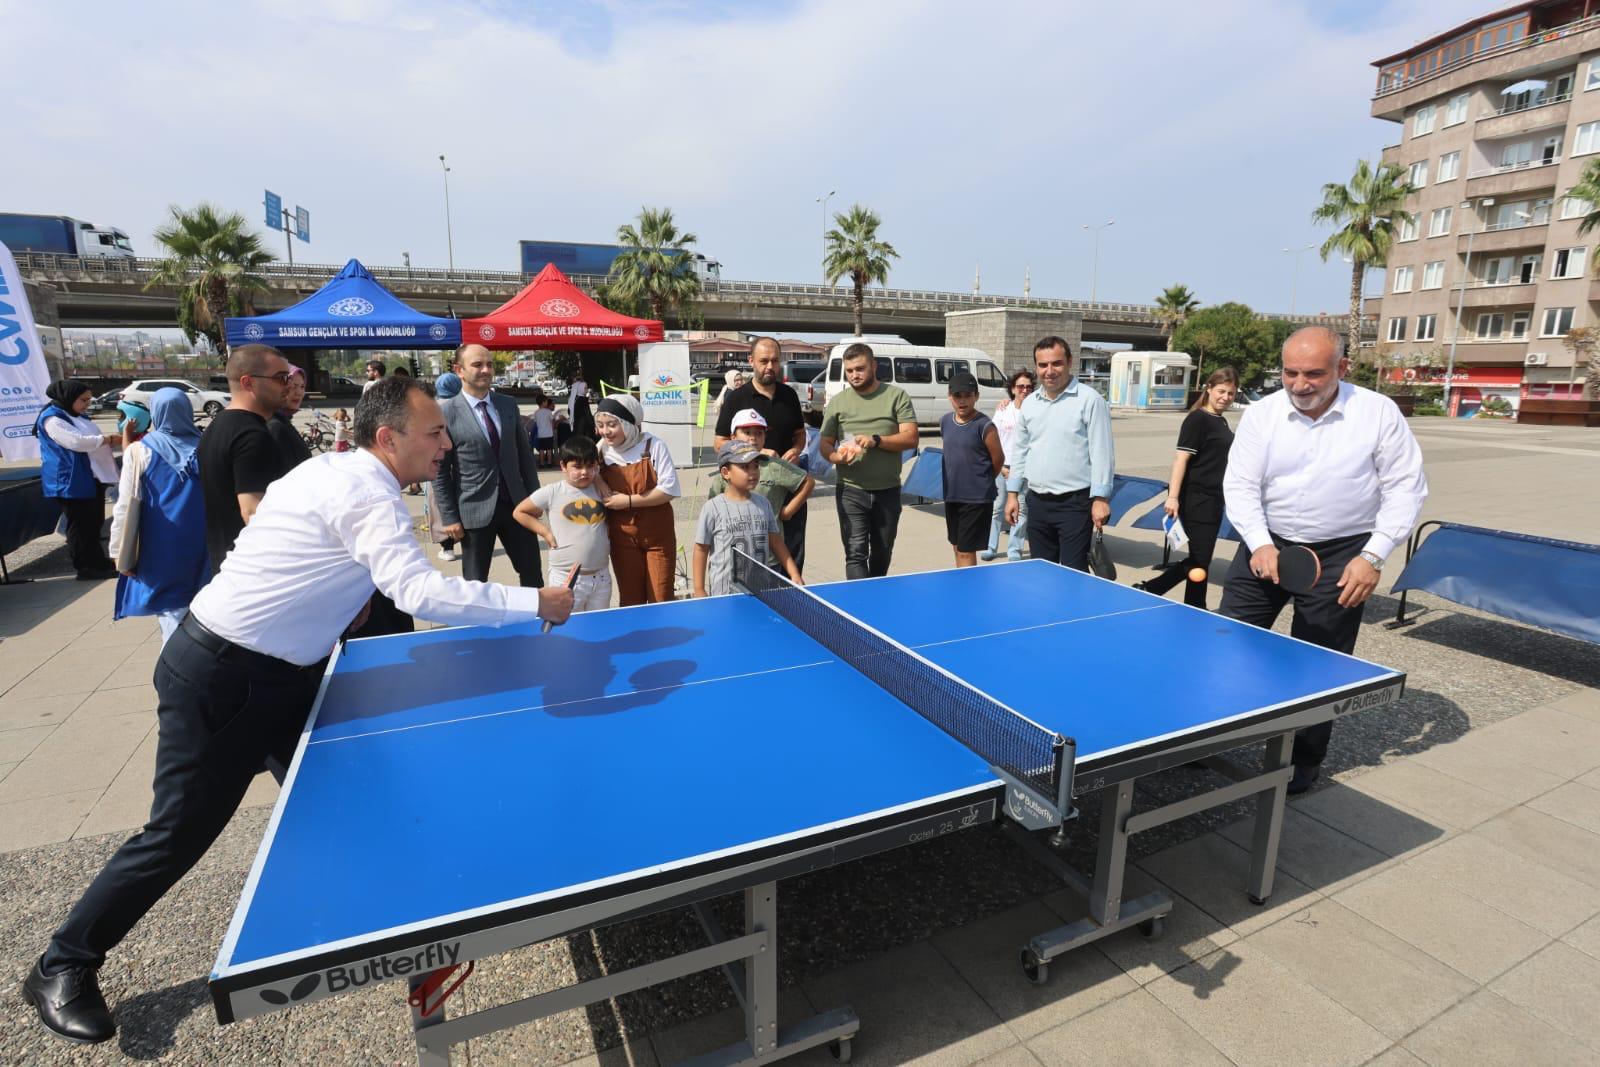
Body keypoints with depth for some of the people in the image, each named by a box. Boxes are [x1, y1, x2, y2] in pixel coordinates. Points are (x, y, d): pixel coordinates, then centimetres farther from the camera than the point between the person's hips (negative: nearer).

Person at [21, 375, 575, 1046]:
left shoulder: (337, 471, 4)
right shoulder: (367, 495, -26)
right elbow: (421, 593, -37)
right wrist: (534, 603, -31)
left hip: (280, 672, 10)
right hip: (219, 677, -10)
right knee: (183, 830, 4)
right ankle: (62, 967, 26)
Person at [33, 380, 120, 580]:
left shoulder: (77, 416, 16)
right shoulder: (52, 419, -14)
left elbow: (91, 441, 20)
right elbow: (77, 442, -26)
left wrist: (115, 440, 2)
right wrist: (109, 438, -19)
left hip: (92, 478, 9)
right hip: (73, 482, -9)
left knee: (95, 523, 14)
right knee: (81, 526, -1)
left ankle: (97, 561, 24)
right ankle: (86, 567, 6)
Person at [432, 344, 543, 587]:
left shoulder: (508, 404, 6)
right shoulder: (446, 412, -8)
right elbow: (440, 471, -6)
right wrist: (450, 517, -8)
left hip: (516, 503, 4)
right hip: (475, 509, -4)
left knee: (533, 574, 11)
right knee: (475, 582, 10)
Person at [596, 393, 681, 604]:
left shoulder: (653, 446, -10)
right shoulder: (601, 451, 1)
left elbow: (669, 489, -15)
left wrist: (629, 501, -17)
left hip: (657, 534, -3)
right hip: (622, 537, 3)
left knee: (660, 599, 5)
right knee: (630, 600, 10)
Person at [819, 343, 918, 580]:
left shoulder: (897, 396, 3)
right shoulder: (837, 402, 7)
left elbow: (910, 438, -5)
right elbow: (824, 444, 7)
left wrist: (876, 440, -21)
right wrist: (836, 457, -17)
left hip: (888, 491, 1)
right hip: (851, 491, -1)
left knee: (882, 554, 14)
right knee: (856, 553, -10)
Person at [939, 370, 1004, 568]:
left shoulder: (984, 426, -14)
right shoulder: (945, 421, 4)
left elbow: (998, 459, -6)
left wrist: (983, 481, 7)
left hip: (977, 498, -6)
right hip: (951, 495, 6)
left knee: (966, 552, -4)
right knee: (956, 547, 16)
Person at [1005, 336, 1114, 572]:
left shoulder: (1090, 400, -7)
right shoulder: (1029, 403, 11)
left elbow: (1102, 453, -10)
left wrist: (1100, 498, -15)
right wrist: (1013, 493, 13)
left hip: (1075, 503, -6)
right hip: (1037, 503, 6)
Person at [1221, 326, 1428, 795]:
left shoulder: (1379, 413, -7)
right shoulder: (1261, 414, -4)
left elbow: (1406, 488, -4)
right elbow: (1240, 486, -5)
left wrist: (1373, 556, -12)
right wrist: (1259, 543, -19)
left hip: (1340, 554, -1)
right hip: (1268, 545, 2)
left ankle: (1303, 761, 26)